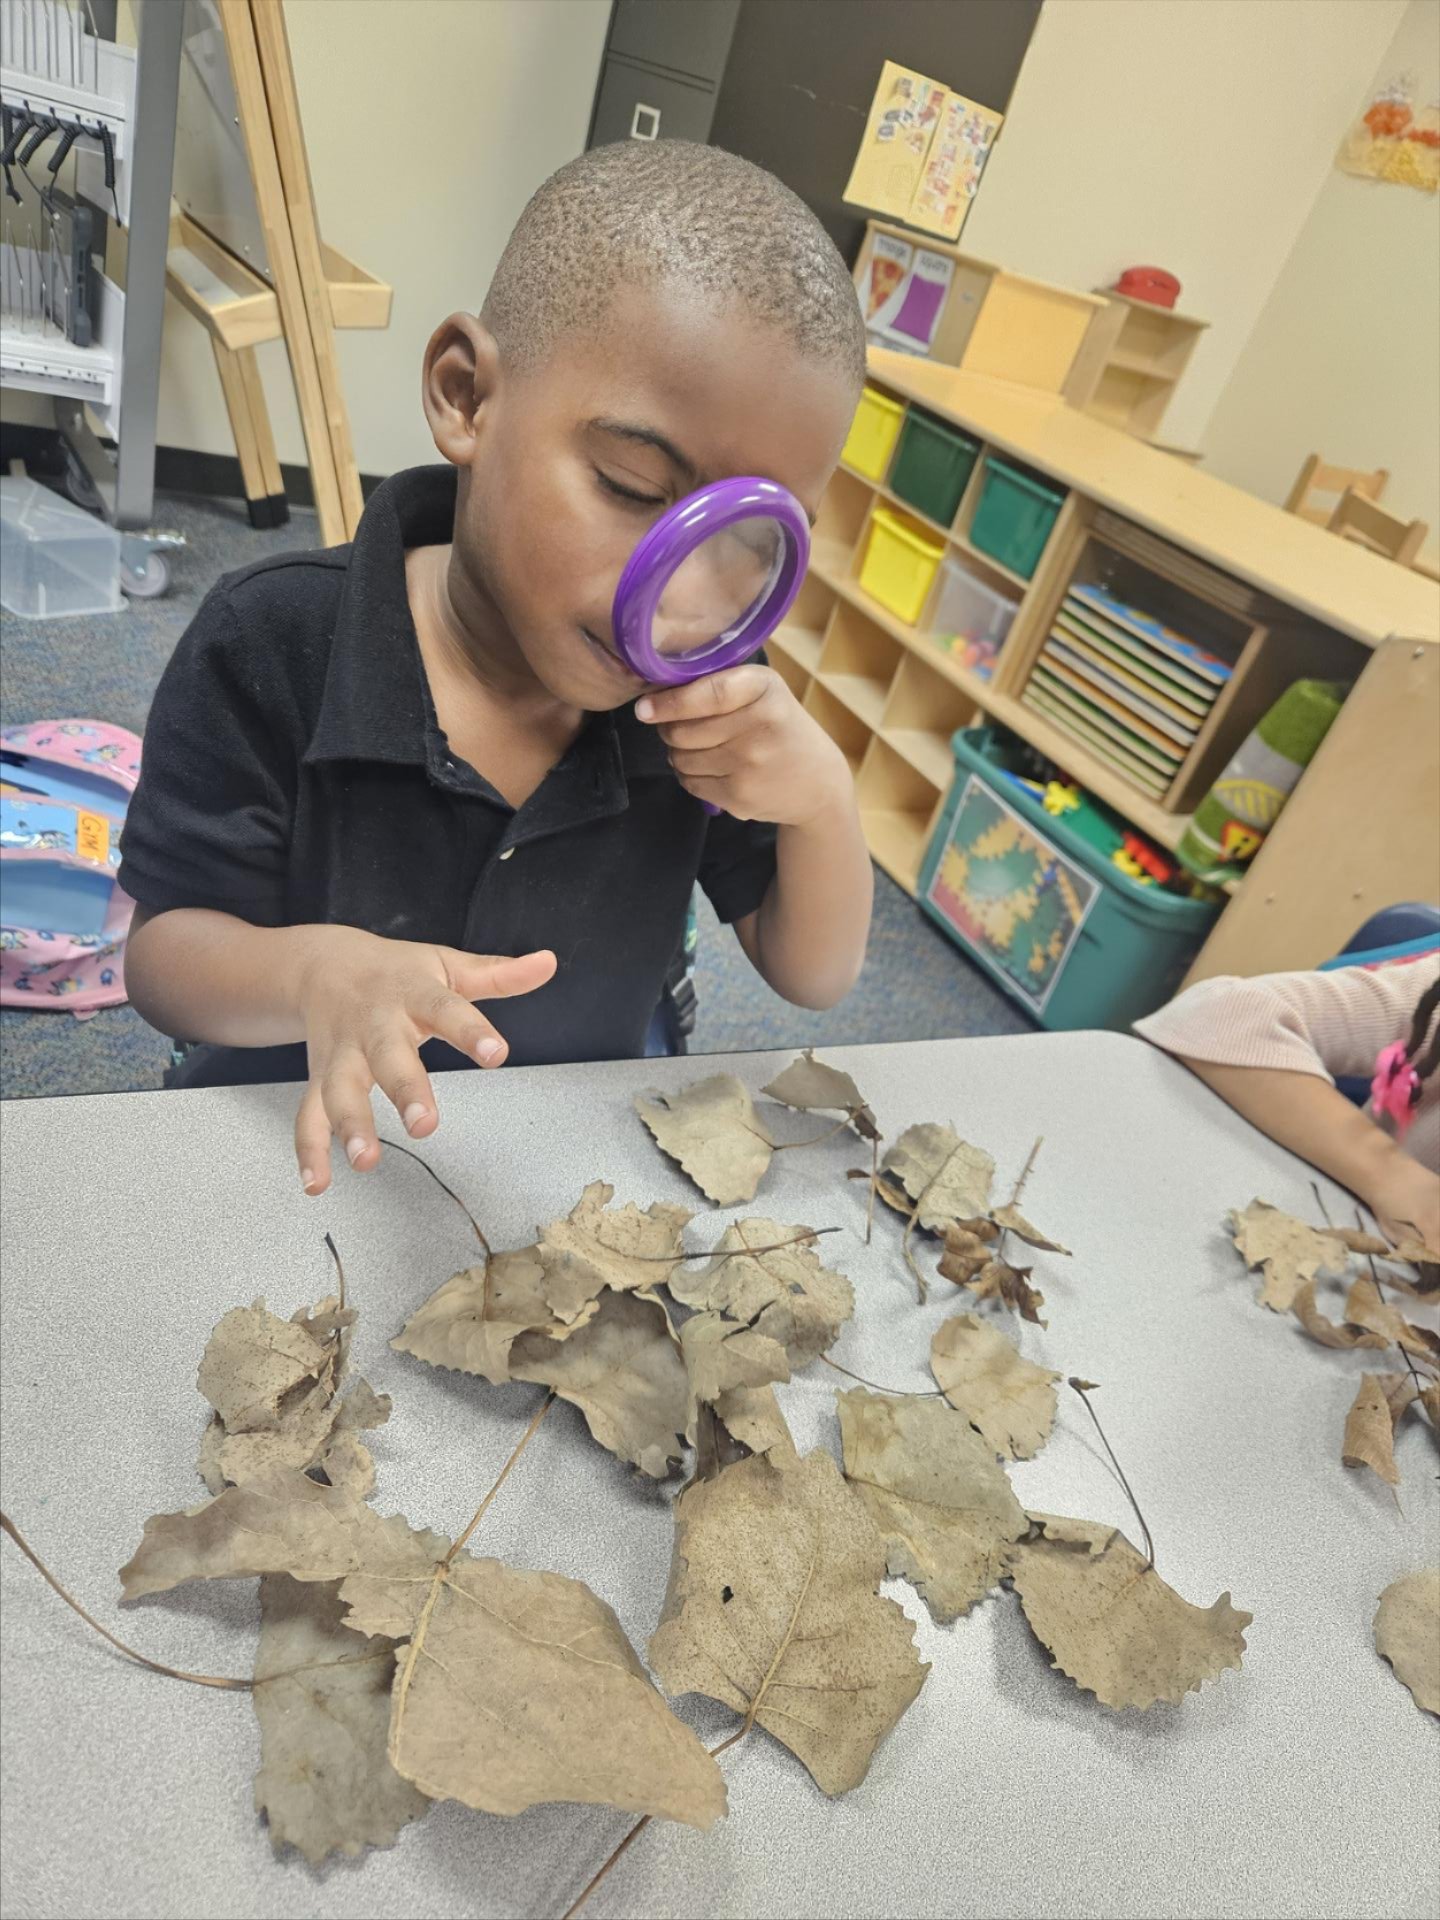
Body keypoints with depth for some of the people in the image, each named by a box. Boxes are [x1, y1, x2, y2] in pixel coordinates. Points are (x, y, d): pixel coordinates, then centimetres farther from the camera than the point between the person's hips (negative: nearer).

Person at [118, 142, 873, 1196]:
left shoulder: (707, 700, -10)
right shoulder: (278, 644, -18)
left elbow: (815, 979, -4)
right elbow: (164, 955, -13)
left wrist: (824, 799, -23)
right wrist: (314, 970, -35)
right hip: (306, 1161, 0)